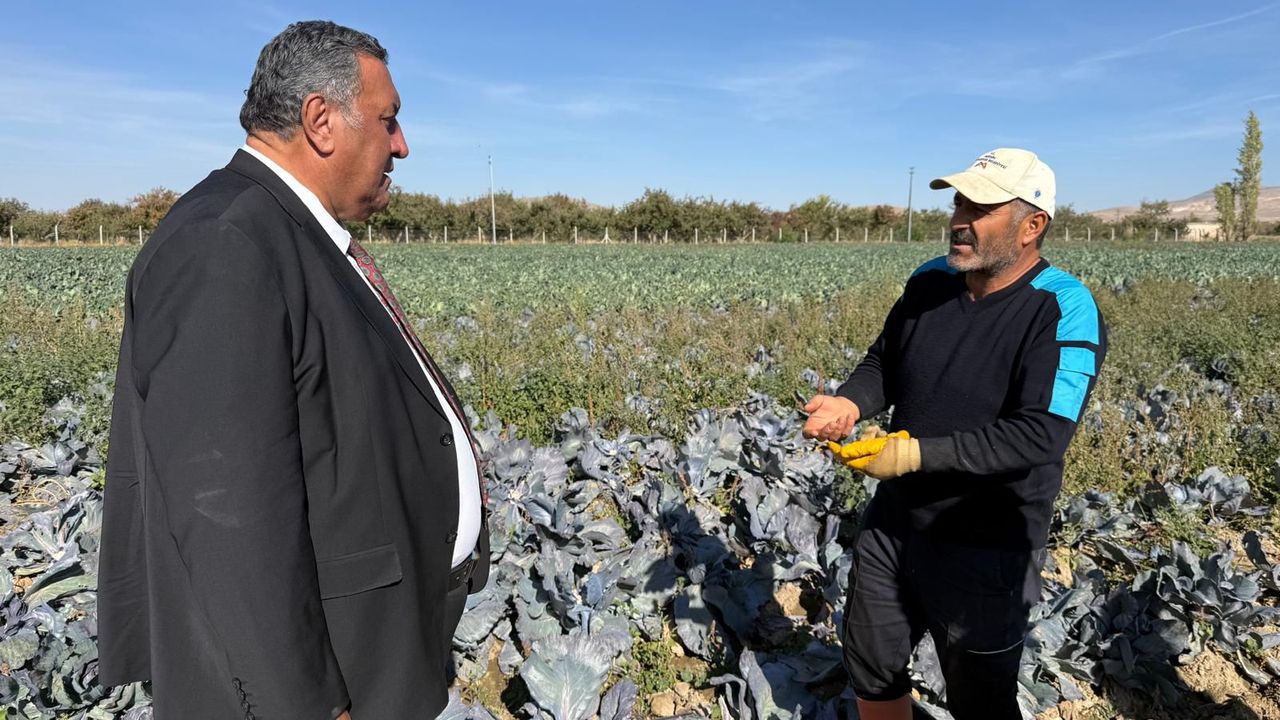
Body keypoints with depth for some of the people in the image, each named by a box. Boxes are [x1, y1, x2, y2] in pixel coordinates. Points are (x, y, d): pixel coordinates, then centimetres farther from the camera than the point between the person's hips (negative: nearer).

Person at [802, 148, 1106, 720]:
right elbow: (883, 363, 10)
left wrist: (919, 453, -29)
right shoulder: (930, 282, -1)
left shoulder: (1063, 311, -20)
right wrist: (850, 402, -12)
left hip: (986, 550, -5)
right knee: (869, 670, 23)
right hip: (891, 523, 6)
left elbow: (1040, 437, -27)